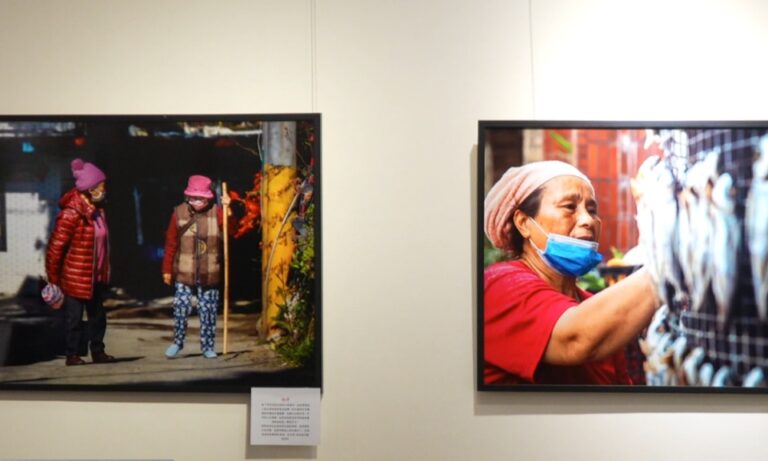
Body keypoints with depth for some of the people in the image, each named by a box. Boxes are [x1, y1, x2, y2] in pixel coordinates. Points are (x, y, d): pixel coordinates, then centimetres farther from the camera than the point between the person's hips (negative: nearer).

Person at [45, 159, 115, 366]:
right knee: (74, 317, 6)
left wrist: (104, 271, 14)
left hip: (96, 277, 8)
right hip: (75, 277, -8)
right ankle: (72, 355, 20)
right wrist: (53, 279, -11)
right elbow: (55, 247, -16)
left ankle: (98, 352, 28)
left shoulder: (97, 209, 6)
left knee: (98, 315, 15)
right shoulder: (72, 213, -19)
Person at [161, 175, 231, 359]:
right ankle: (177, 342, 19)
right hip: (184, 272, 0)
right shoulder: (179, 212, -2)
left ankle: (208, 346, 18)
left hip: (209, 273, 0)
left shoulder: (216, 212, -3)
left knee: (208, 310, 6)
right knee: (180, 308, 0)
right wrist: (167, 269, 3)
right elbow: (171, 243, 2)